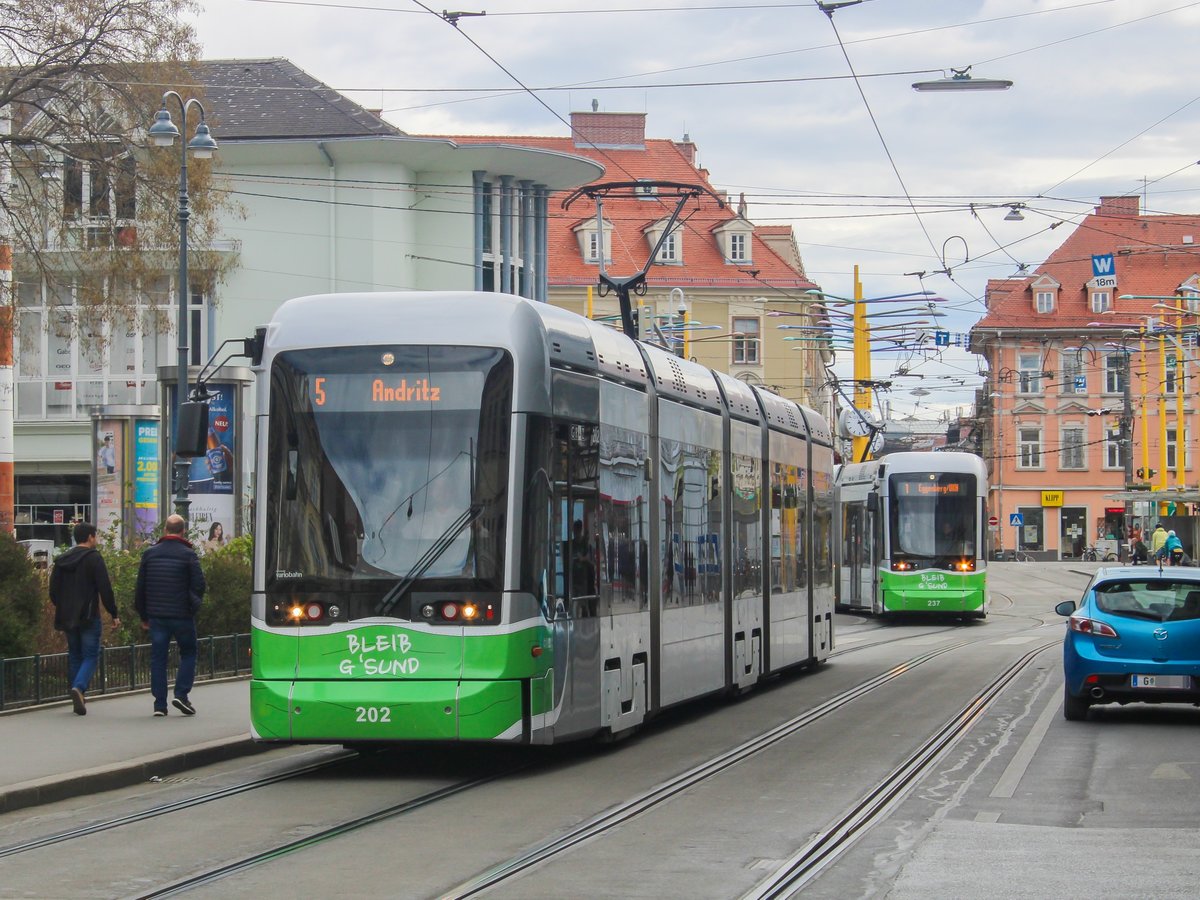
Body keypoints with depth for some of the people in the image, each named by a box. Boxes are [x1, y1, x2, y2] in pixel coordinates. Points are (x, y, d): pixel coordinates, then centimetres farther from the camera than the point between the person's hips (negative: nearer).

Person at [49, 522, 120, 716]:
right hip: (89, 618, -6)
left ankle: (79, 700, 12)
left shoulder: (62, 560, 10)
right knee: (91, 656, -1)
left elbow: (53, 590, 13)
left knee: (74, 656, 14)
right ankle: (79, 687, -26)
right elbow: (105, 589, -13)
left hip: (67, 618, 6)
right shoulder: (93, 558, -8)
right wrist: (114, 614, -7)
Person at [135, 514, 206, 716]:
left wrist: (143, 616, 15)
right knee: (188, 654, 12)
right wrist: (193, 605, 12)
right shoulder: (188, 555, -6)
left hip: (156, 616, 3)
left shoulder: (150, 553, 5)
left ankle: (160, 704, 4)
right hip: (182, 615, -3)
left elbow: (140, 588, 7)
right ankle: (181, 694, -4)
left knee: (158, 658, 7)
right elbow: (199, 585, -9)